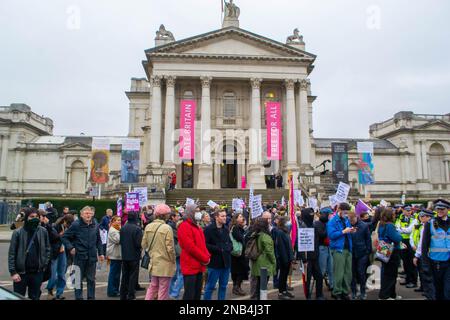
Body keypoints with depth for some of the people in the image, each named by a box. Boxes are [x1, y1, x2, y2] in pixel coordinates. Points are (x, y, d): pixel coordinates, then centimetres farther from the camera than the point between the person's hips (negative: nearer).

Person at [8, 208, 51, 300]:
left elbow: (47, 249, 9)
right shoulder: (18, 232, -8)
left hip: (37, 272, 2)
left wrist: (45, 264, 3)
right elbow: (12, 253, -6)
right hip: (21, 272, -2)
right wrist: (13, 272, -9)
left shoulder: (43, 232, 0)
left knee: (35, 297, 14)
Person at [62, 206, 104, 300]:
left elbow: (98, 241, 13)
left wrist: (101, 253, 8)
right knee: (79, 279, 7)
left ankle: (91, 297, 22)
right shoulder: (76, 225, -9)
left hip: (92, 257, 4)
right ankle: (79, 297, 19)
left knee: (91, 279, 11)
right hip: (79, 256, -3)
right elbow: (64, 237, -2)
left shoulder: (95, 225, 5)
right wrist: (70, 248, -11)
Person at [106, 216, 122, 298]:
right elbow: (117, 240, -23)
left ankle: (116, 290, 23)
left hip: (118, 255, 10)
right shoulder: (112, 231, -14)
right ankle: (111, 291, 4)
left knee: (117, 273, 14)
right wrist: (120, 230, -16)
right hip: (114, 255, -10)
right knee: (113, 273, -3)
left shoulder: (116, 230, 17)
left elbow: (120, 240, 18)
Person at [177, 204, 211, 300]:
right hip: (190, 266, -9)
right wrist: (205, 258, -13)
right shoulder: (184, 226, -12)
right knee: (189, 294, -6)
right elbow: (190, 247, -20)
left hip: (199, 266, 9)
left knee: (197, 293, 13)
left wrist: (207, 256, 1)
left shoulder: (197, 227, 18)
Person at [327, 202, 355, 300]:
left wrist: (351, 231, 0)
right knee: (339, 273, -5)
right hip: (338, 249, -7)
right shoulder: (332, 221, -7)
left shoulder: (346, 220, 14)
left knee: (348, 273, 10)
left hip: (348, 248, 7)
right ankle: (337, 293, 8)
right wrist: (343, 231, -19)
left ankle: (345, 292, 21)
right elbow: (331, 235, -18)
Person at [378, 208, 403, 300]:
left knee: (386, 274, 15)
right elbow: (397, 238, -22)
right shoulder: (389, 225, -21)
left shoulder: (381, 225, 8)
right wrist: (399, 234, -1)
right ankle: (384, 296, 4)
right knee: (390, 275, 0)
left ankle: (392, 295, 28)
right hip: (392, 253, -9)